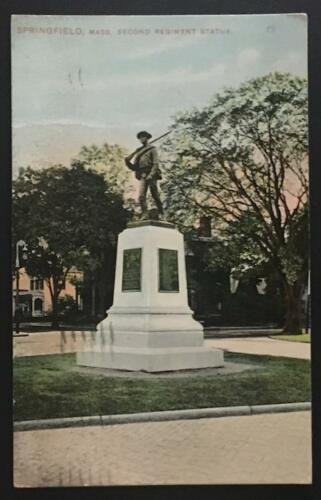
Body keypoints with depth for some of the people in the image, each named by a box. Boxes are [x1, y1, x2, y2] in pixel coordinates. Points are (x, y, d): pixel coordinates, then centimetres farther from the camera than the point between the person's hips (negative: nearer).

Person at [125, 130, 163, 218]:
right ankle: (144, 215, -8)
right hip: (142, 177, 4)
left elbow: (156, 164, -6)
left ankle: (160, 214, 8)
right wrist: (127, 162, 0)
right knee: (141, 196, -9)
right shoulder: (138, 151, 19)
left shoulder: (152, 149, 5)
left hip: (151, 176, -4)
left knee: (155, 195, -1)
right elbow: (134, 167, 18)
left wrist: (151, 175, -19)